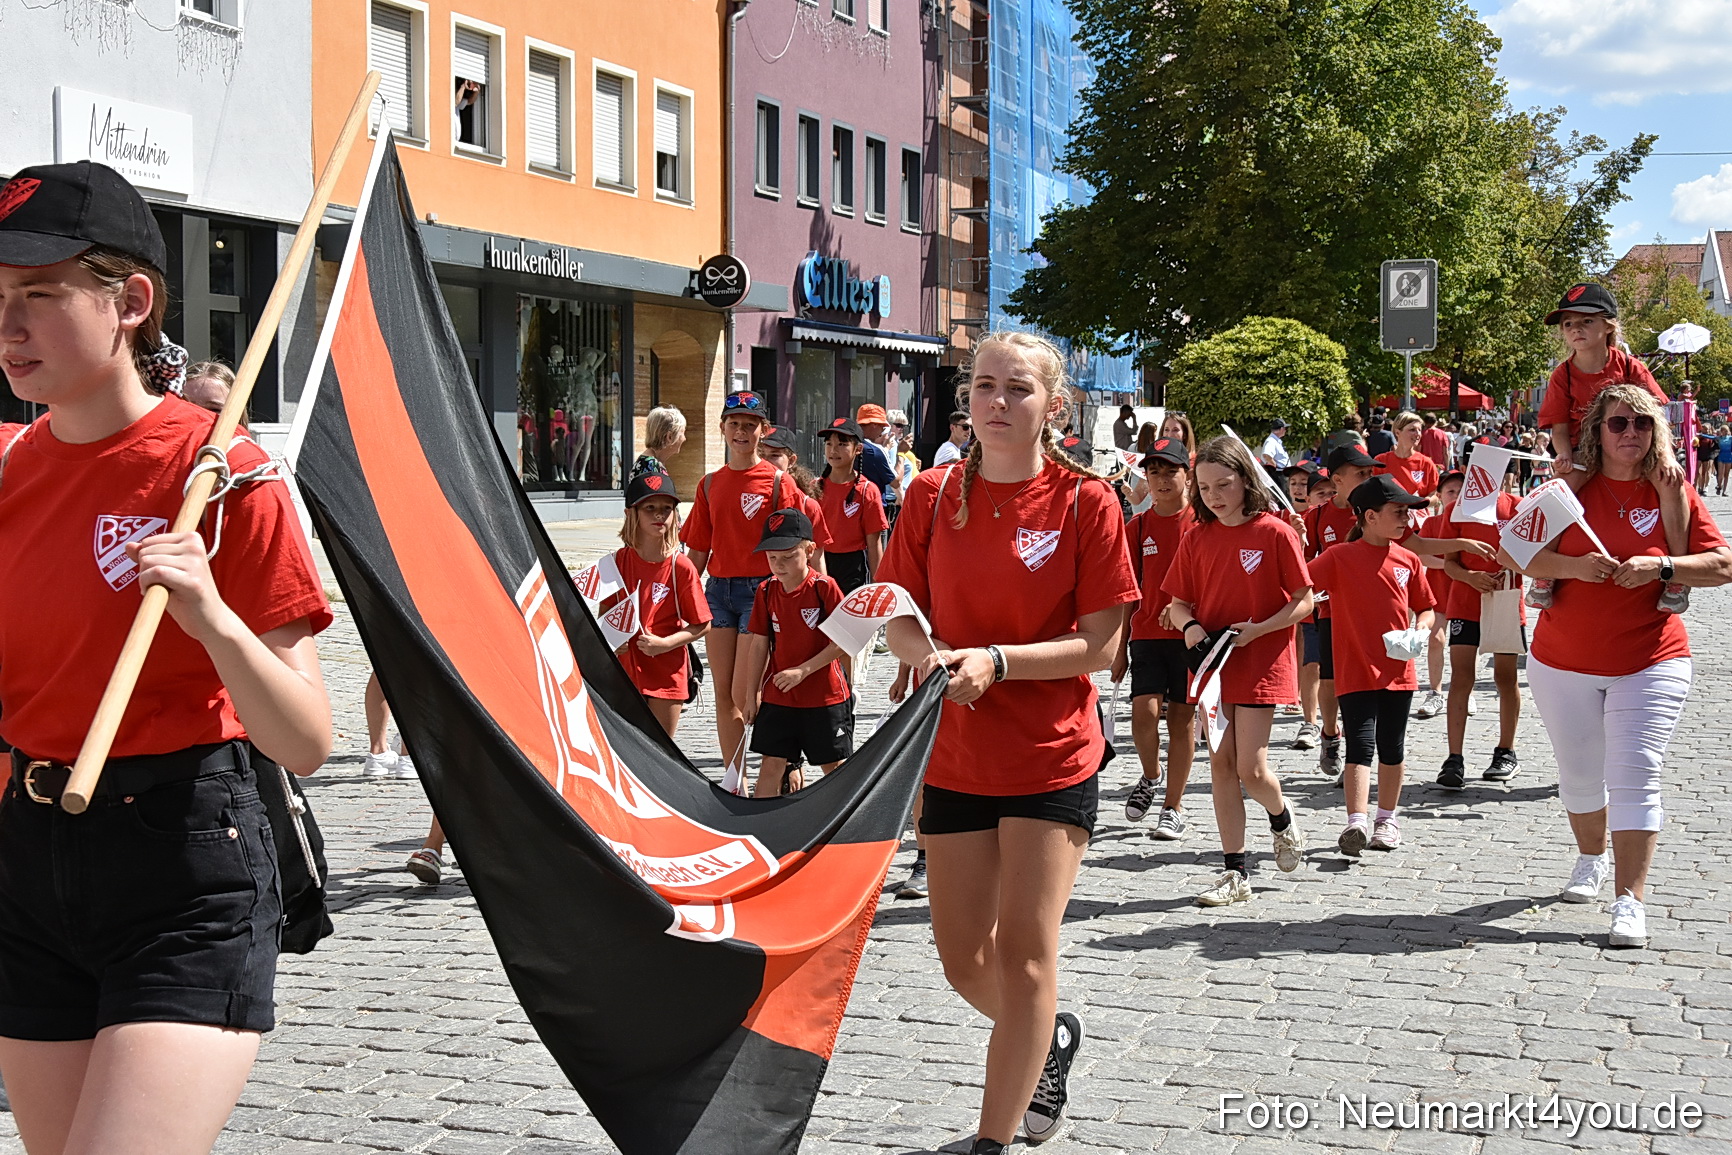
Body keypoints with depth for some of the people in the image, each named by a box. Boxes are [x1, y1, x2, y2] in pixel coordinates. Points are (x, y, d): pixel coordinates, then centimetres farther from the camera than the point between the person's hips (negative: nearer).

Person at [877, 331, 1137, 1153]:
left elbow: (1101, 646, -10)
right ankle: (1051, 1037, 42)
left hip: (1054, 761, -3)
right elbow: (900, 619, 4)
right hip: (955, 756, 4)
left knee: (1025, 950, -4)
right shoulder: (933, 496, 1)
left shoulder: (1086, 502, -8)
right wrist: (933, 655, -18)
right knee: (962, 957, 11)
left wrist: (997, 661, -22)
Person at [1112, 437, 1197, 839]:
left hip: (1190, 635, -2)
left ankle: (1173, 806, 11)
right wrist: (1120, 649, 9)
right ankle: (1151, 776, 18)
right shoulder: (1137, 527, 7)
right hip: (1147, 635, 2)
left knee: (1182, 716, 1)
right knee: (1144, 712, -12)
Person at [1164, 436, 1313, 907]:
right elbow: (1178, 603, 10)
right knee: (1221, 765, 4)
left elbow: (1304, 601, -5)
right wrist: (1189, 626, -12)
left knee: (1251, 768, -9)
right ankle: (1236, 873, 10)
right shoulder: (1197, 538, 5)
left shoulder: (1275, 533, -7)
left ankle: (1283, 821, 26)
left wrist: (1257, 630, -17)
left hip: (1261, 665, -4)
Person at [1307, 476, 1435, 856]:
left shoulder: (1408, 560, 8)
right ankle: (1357, 822, -17)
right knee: (1361, 746, -12)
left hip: (1397, 670, 4)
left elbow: (1425, 608, 17)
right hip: (1355, 671, -4)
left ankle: (1387, 819, 24)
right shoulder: (1340, 557, -4)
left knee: (1392, 748, 12)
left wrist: (1422, 627, -4)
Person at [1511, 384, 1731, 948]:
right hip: (1564, 662, 2)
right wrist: (1570, 565, -21)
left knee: (1635, 778, -10)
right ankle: (1591, 859, 41)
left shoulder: (1673, 493, -2)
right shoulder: (1571, 489, -1)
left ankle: (1629, 900, -10)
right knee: (1580, 774, 15)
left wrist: (1659, 567, -19)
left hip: (1650, 663, -2)